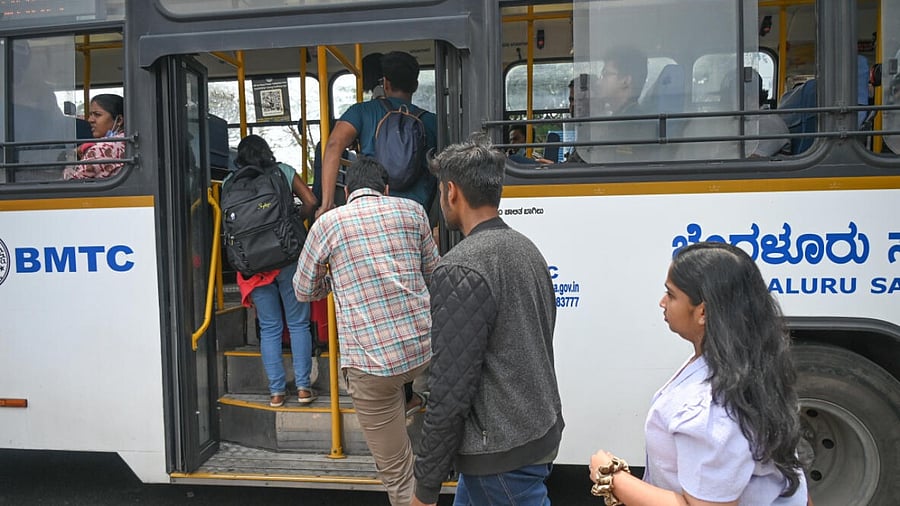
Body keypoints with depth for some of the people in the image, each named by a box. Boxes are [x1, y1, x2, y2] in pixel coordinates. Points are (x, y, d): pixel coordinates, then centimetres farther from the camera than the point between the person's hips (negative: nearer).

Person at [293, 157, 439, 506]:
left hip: (370, 360, -2)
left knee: (395, 470, 9)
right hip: (424, 346, 3)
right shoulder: (412, 210, 9)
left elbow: (304, 291, 15)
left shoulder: (328, 223, 4)